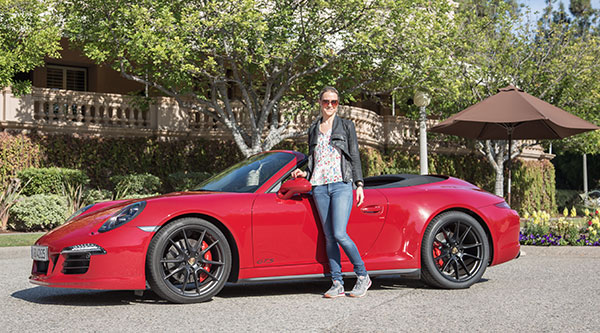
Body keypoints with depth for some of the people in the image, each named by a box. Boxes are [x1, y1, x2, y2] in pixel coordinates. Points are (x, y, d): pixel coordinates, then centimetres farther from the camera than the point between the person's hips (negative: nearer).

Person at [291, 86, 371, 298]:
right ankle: (337, 284, 3)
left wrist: (359, 185, -2)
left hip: (341, 185, -4)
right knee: (329, 237, 0)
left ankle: (362, 276, 0)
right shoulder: (313, 130, 19)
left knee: (339, 234, -16)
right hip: (319, 187, 4)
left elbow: (355, 157, 6)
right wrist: (305, 174, 5)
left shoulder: (346, 126, 9)